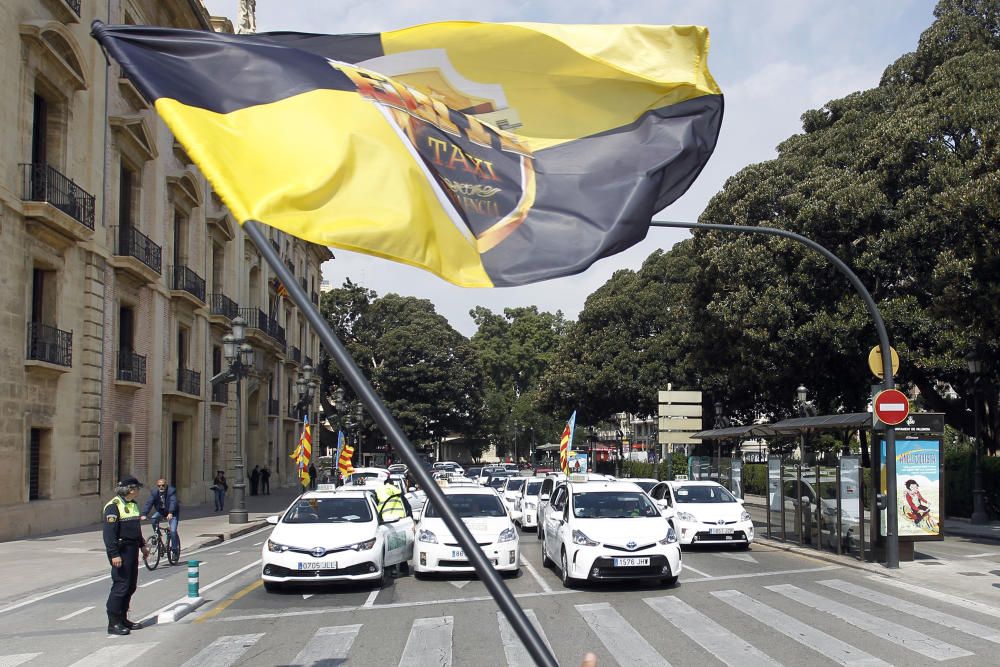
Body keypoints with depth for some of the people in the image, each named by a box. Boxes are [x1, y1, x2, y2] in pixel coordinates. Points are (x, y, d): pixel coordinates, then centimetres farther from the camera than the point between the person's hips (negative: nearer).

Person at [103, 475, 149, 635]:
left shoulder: (133, 505, 15)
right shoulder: (113, 506, -14)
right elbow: (109, 533, -19)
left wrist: (142, 545, 25)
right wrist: (114, 554, -24)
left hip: (132, 550, 9)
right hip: (121, 551, -9)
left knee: (131, 586, 12)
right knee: (121, 586, -9)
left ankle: (123, 619, 22)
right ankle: (113, 623, -4)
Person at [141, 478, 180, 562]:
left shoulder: (171, 491, -22)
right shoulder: (154, 492, -11)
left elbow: (173, 502, -36)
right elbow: (149, 503, -22)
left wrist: (170, 513, -52)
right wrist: (144, 514, -37)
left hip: (172, 513, -4)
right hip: (161, 511, 4)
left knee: (173, 531, -18)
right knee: (153, 519, -25)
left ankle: (175, 549, -4)